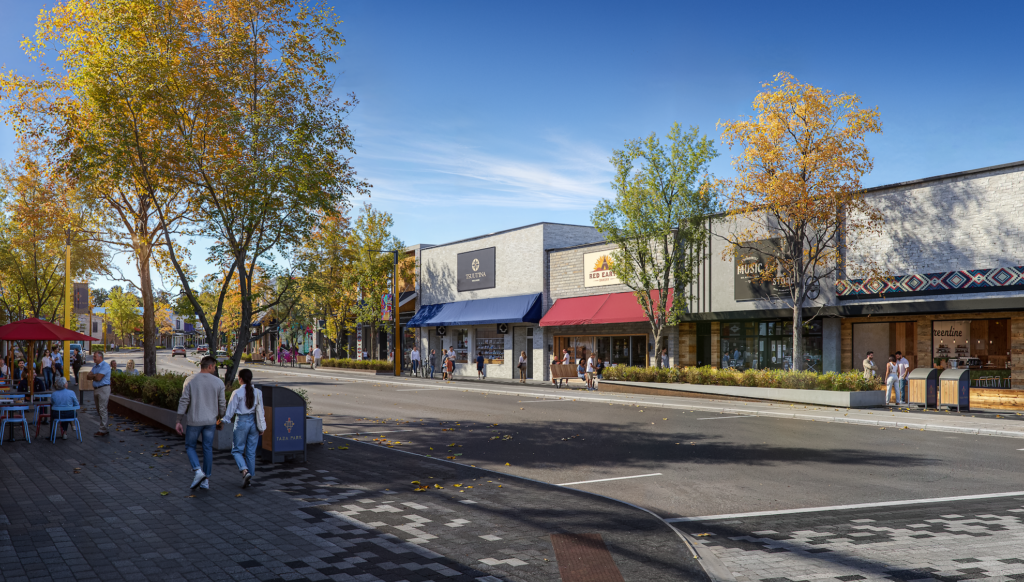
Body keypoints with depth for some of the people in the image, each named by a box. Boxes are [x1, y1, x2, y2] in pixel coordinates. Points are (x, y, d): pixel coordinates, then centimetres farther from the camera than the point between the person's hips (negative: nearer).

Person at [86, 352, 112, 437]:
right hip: (96, 389, 9)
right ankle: (104, 429, 15)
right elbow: (88, 376, 9)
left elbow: (98, 378, -18)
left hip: (103, 389, -9)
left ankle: (102, 430, -6)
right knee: (99, 410, 10)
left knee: (102, 410, -9)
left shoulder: (105, 366, -12)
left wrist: (92, 376, 1)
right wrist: (95, 376, -9)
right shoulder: (95, 366, 18)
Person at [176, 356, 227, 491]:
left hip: (194, 421, -1)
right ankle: (206, 480, 14)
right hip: (210, 421, 1)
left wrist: (178, 421, -3)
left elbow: (183, 402, -8)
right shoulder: (218, 382, -4)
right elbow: (221, 404, 1)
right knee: (208, 449, 10)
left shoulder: (190, 381, -6)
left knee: (190, 446, 14)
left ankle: (198, 471, -7)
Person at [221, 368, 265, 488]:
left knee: (237, 450, 8)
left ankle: (245, 470, -16)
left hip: (241, 422, -4)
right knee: (251, 452, 11)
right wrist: (261, 427, 10)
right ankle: (249, 477, 16)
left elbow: (231, 410, -6)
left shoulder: (237, 393, -12)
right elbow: (260, 410, 3)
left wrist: (222, 420, 11)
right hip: (254, 422, 4)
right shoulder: (257, 392, -1)